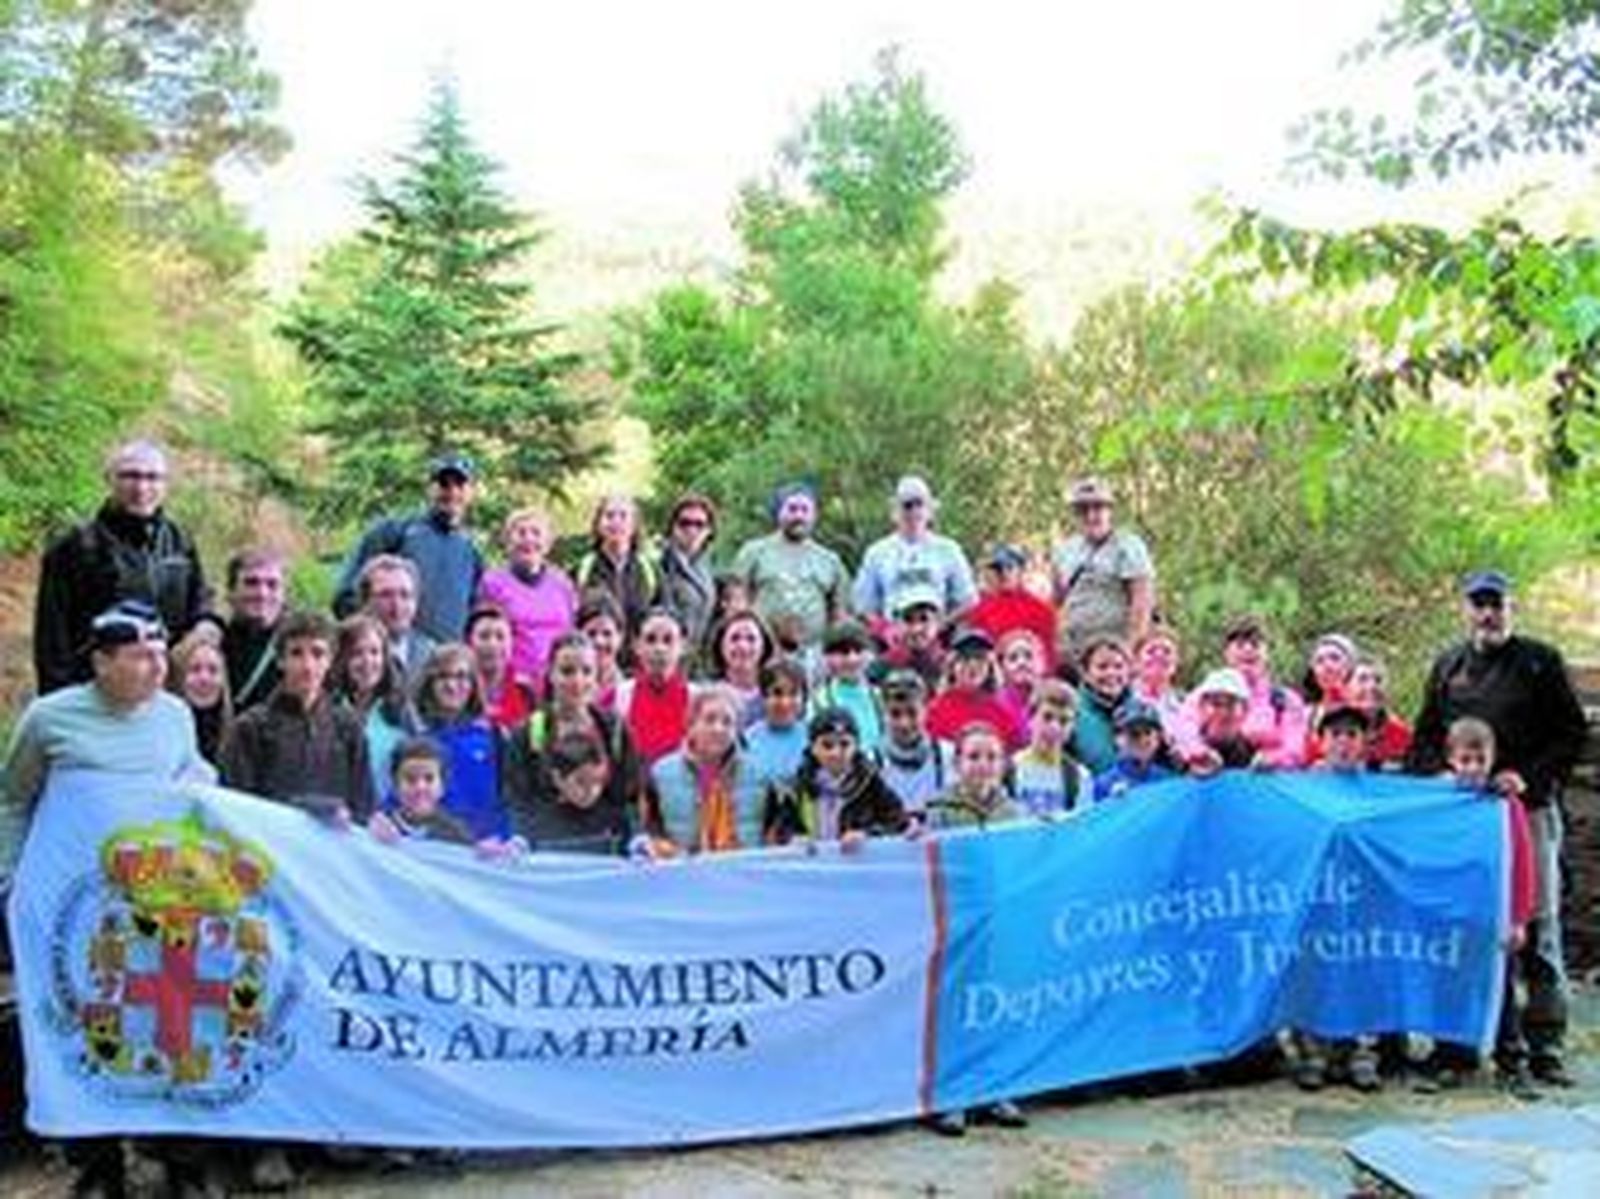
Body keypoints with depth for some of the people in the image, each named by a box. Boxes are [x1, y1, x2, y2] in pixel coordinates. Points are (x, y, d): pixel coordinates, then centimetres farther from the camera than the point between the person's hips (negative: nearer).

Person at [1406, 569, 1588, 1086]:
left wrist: (1530, 778, -10)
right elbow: (1423, 738, 19)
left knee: (1536, 926, -3)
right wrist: (1438, 776, 0)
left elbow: (1573, 733, 2)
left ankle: (1544, 1045, 1)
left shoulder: (1540, 661, 4)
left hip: (1529, 810, -3)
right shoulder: (1448, 666, 15)